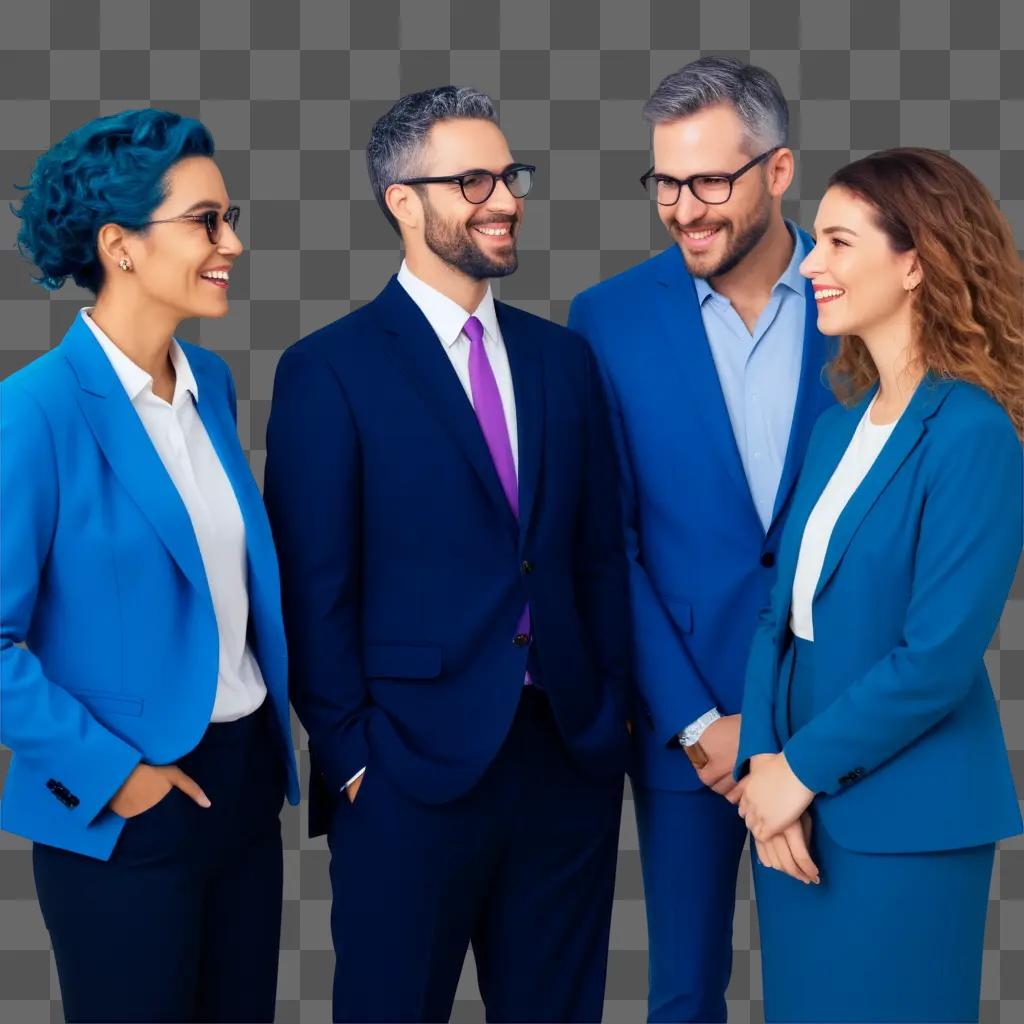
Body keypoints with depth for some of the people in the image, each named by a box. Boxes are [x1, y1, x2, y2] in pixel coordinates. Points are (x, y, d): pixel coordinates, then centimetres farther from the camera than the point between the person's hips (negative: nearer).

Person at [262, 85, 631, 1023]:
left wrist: (612, 706, 6)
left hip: (572, 754, 5)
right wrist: (349, 753, -9)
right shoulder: (329, 372, -6)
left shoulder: (563, 357, 10)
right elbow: (314, 586, -7)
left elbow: (602, 551, 12)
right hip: (412, 767, -4)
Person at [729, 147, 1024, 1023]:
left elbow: (939, 656, -20)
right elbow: (784, 611, 7)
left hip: (901, 817, -7)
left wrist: (803, 770, -13)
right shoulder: (838, 426, 9)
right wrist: (765, 761, -7)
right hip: (796, 798, 7)